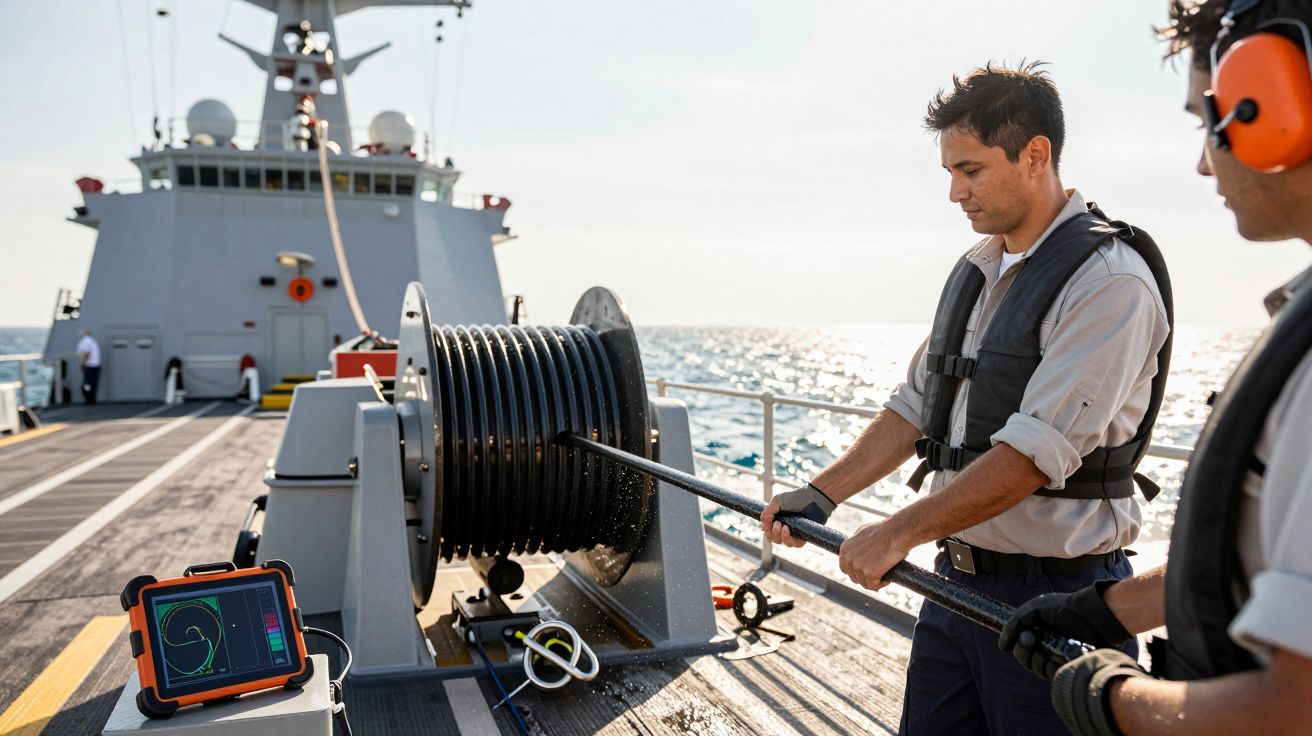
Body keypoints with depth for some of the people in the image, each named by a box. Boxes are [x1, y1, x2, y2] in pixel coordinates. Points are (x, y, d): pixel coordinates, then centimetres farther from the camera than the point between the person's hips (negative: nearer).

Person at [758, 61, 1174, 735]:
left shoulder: (1109, 281, -16)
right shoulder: (974, 271, 11)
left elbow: (1037, 452, -23)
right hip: (955, 578, 7)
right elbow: (916, 406, 13)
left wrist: (899, 533, -18)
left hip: (1055, 595, -7)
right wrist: (821, 495, 4)